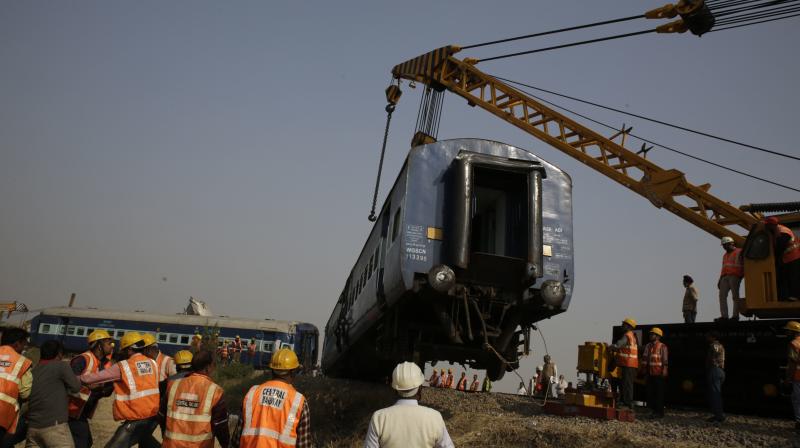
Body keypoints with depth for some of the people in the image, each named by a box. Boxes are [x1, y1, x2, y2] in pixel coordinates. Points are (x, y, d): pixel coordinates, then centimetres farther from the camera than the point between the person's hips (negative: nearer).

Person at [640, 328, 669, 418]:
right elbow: (644, 358, 14)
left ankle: (659, 412, 5)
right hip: (650, 373, 6)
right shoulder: (648, 346, 13)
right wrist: (644, 370, 10)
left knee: (659, 393, -1)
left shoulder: (662, 346, -6)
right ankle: (654, 410, 17)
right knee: (650, 392, 8)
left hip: (659, 374, -6)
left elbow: (665, 360, -9)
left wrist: (664, 371, -14)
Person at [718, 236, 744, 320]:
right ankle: (724, 316, -8)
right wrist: (720, 280, 21)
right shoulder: (725, 255, 26)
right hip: (725, 277, 7)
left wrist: (742, 275, -15)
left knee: (735, 296, -7)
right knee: (722, 295, -4)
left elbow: (744, 264, -3)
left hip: (735, 276, -7)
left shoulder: (739, 252, 4)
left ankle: (735, 316, -5)